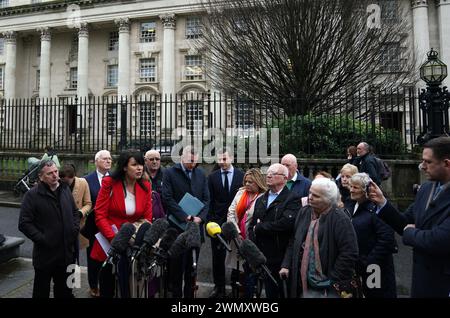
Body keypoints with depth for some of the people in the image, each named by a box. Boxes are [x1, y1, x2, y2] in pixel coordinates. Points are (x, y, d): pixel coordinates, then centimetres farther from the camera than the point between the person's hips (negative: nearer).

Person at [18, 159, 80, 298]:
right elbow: (24, 224, -13)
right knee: (42, 291, 12)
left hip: (66, 252, 5)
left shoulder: (65, 190, 6)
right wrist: (42, 239, -16)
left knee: (64, 290, 20)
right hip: (45, 254, -4)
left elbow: (75, 212, 15)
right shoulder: (32, 195, -11)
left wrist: (75, 230, 2)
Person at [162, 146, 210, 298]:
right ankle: (175, 293, 21)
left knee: (192, 265, 12)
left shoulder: (201, 174, 9)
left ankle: (190, 294, 26)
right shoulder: (169, 173, -3)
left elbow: (206, 199, 6)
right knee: (176, 264, 5)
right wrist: (184, 217, -16)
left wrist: (201, 217, -9)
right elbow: (168, 198, -11)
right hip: (177, 226, -3)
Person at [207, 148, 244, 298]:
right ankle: (219, 286, 25)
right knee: (217, 256, 9)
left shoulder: (242, 175, -1)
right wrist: (210, 220, -1)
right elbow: (210, 201, 5)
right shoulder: (212, 177, 4)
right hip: (217, 222, 2)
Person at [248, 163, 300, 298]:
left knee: (284, 293, 10)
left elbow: (286, 223, -27)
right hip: (264, 257, 6)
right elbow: (252, 225, 9)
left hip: (282, 258, -6)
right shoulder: (261, 200, 12)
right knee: (270, 293, 18)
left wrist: (259, 227, -15)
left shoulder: (292, 198, -12)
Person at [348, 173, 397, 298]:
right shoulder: (350, 207, 7)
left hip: (375, 268, -6)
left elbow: (386, 239, -21)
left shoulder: (376, 207, -16)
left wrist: (368, 263, -18)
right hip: (354, 266, 7)